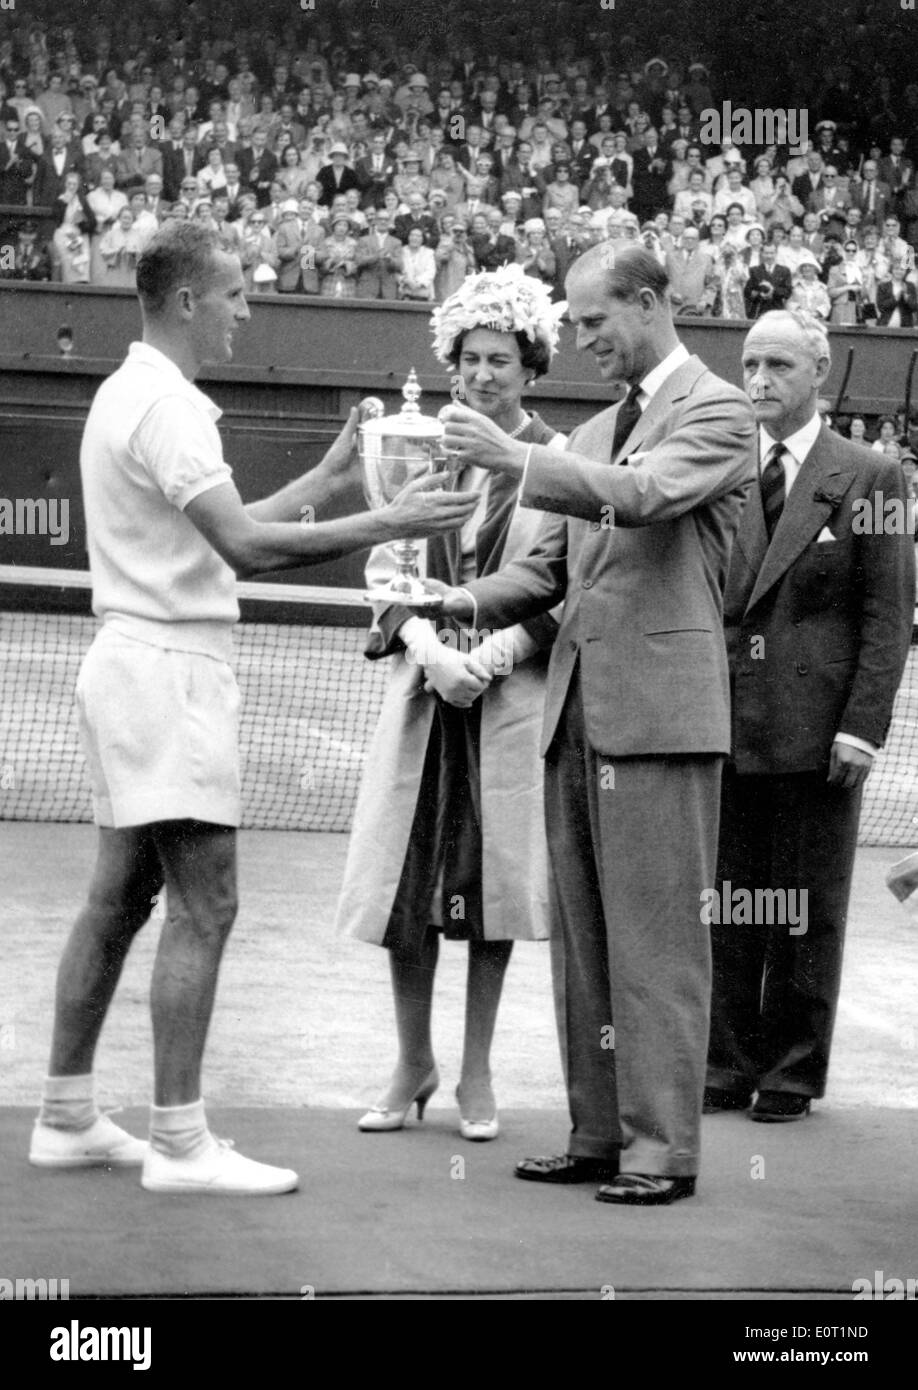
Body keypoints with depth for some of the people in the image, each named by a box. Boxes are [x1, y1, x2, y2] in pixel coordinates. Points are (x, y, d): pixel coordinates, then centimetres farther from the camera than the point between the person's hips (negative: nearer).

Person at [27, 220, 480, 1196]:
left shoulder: (134, 394, 16)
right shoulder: (165, 404, -16)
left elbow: (223, 530, 19)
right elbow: (242, 546, -25)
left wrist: (327, 479, 18)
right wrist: (387, 522, -23)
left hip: (135, 666, 11)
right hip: (169, 667, -11)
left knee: (119, 898, 13)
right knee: (203, 906, -10)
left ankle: (66, 1118, 17)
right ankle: (178, 1142, -11)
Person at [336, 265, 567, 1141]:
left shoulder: (558, 463, -1)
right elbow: (387, 569, 6)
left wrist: (486, 660, -13)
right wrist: (431, 651, -9)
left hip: (512, 697, -3)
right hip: (423, 687, 3)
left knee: (492, 876, 1)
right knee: (407, 880, 2)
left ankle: (476, 1075, 12)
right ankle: (412, 1066, 15)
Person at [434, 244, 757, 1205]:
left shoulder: (716, 411, -3)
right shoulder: (592, 434, 21)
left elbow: (649, 494, -21)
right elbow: (549, 565, 19)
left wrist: (517, 461, -27)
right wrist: (472, 601, 1)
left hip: (659, 707, -8)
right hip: (577, 705, 8)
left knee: (654, 936, -7)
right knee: (581, 937, 8)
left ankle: (662, 1148, -4)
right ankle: (598, 1133, 14)